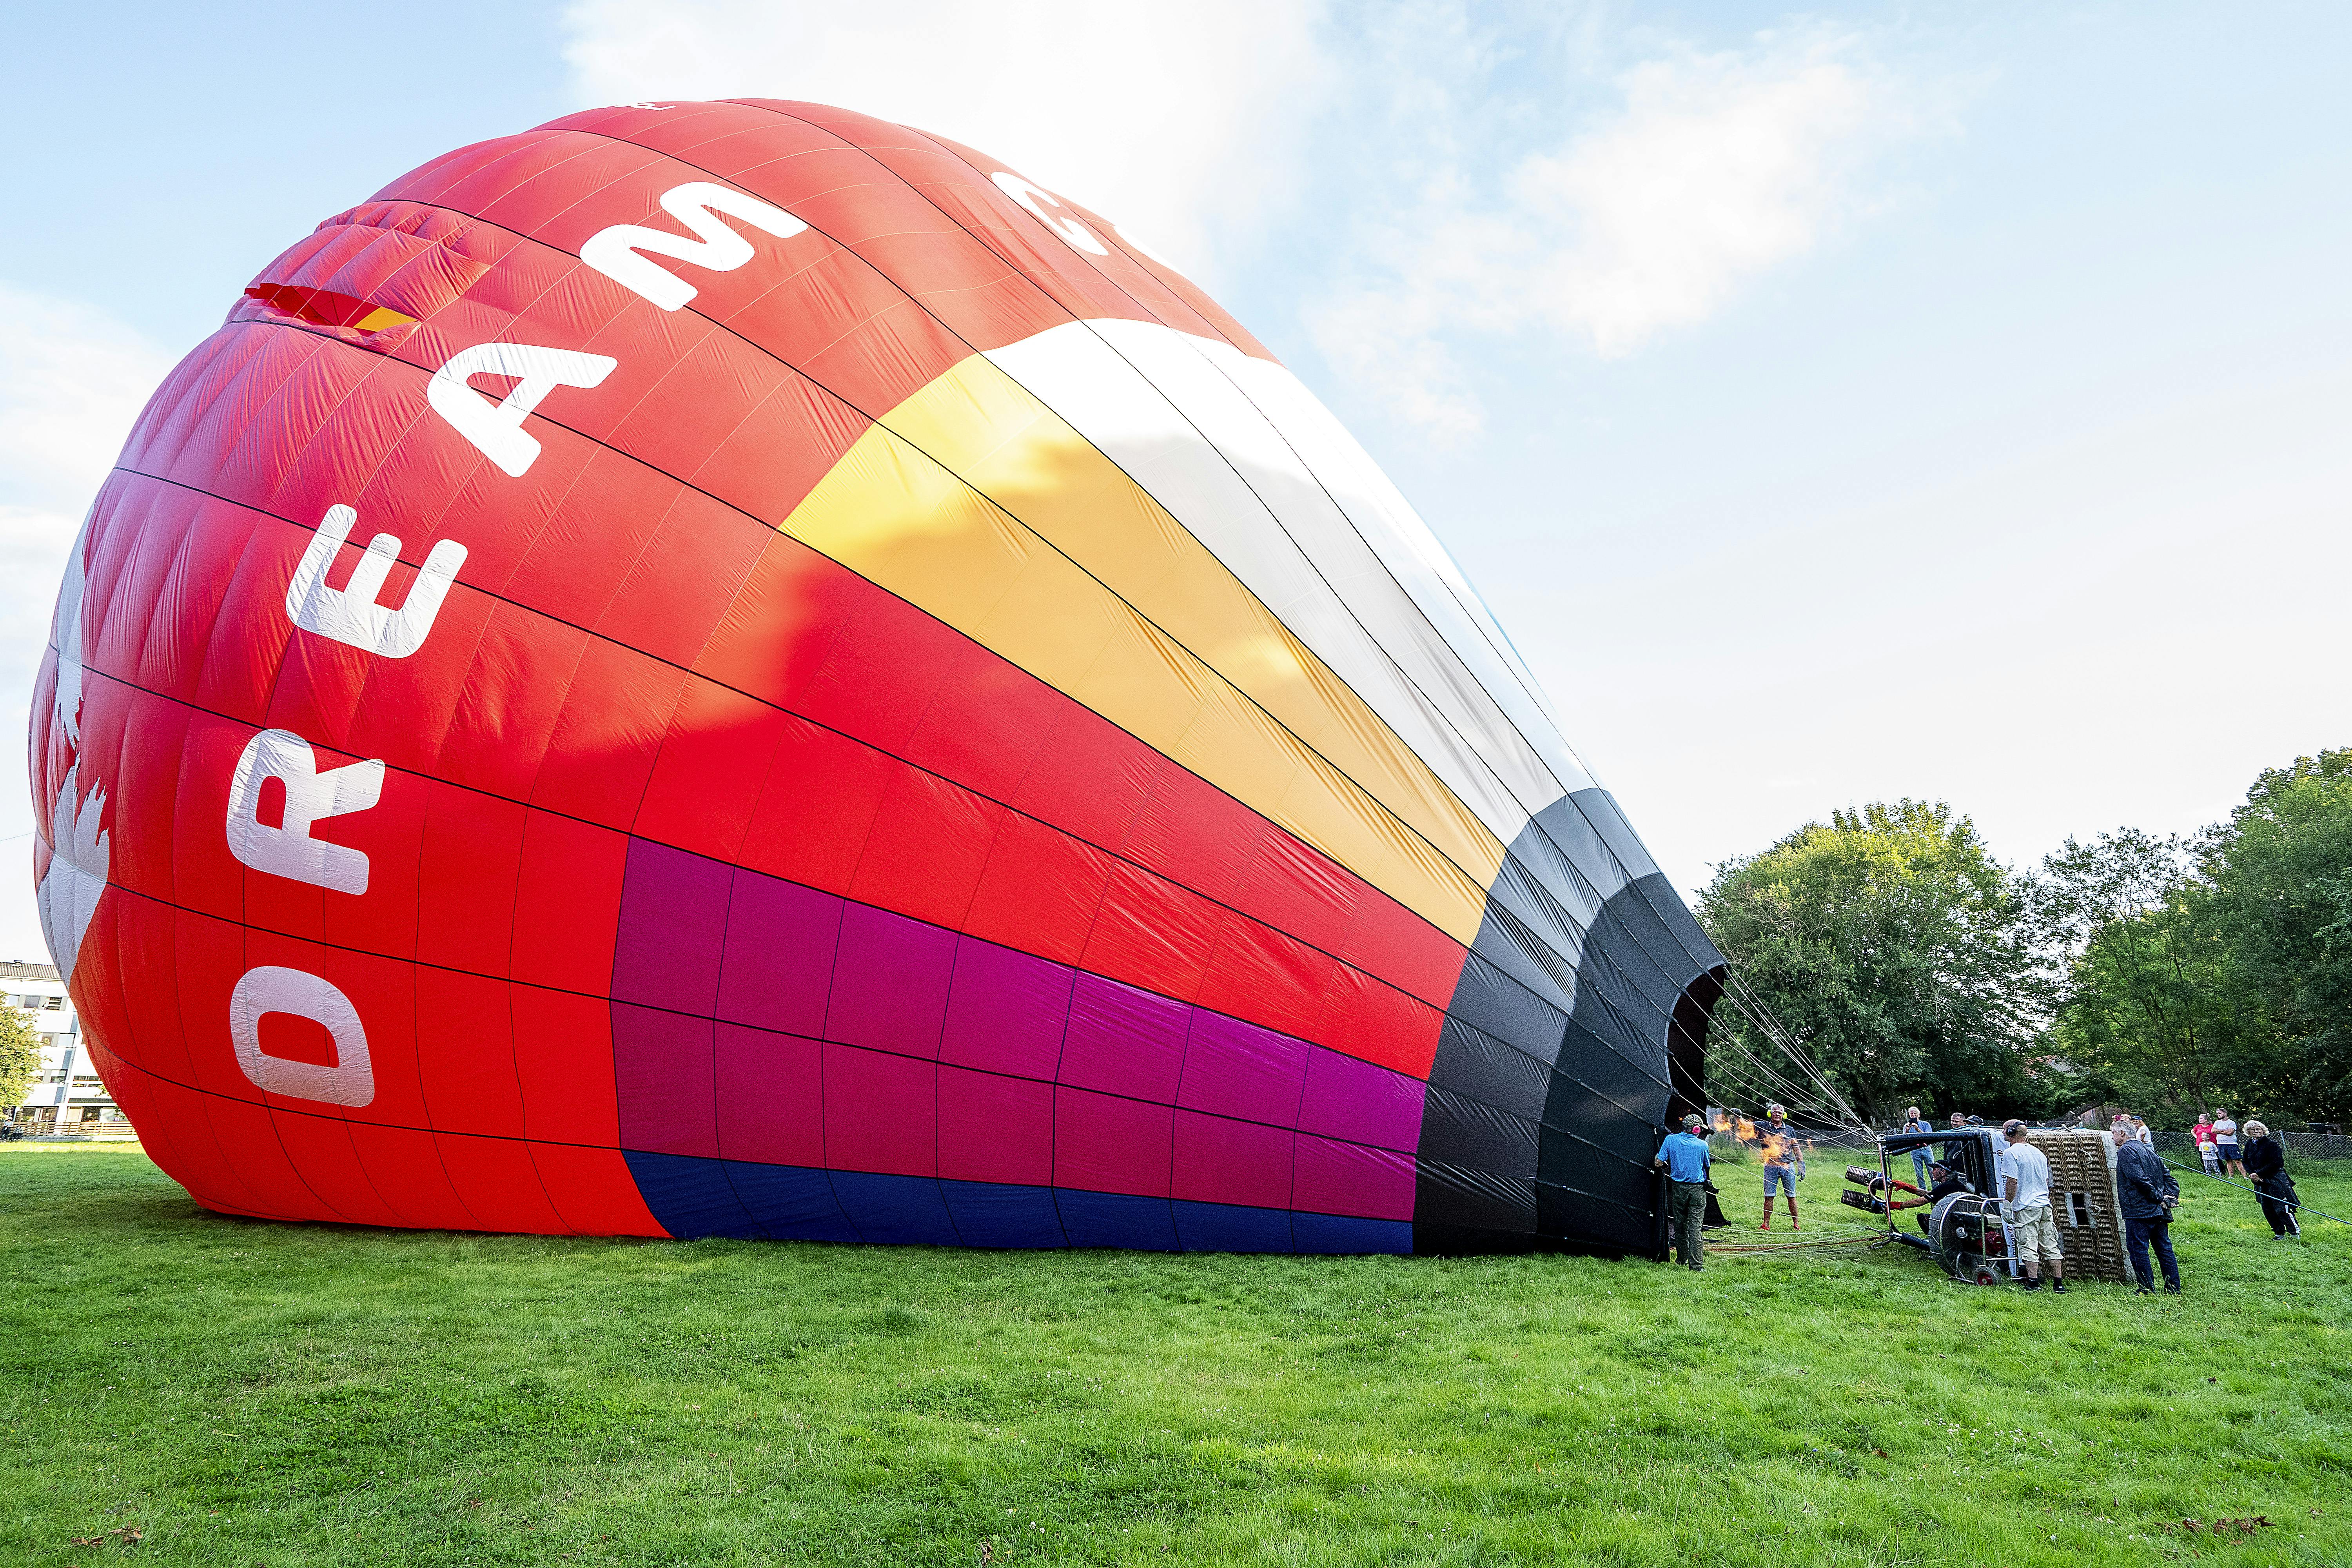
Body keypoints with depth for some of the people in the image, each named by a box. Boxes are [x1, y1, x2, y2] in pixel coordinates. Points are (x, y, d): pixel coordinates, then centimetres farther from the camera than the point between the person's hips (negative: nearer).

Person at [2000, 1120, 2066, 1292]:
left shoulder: (2011, 1154, -10)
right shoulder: (2039, 1153, 14)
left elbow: (2012, 1182, -16)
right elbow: (2046, 1181, 20)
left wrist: (2007, 1204, -10)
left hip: (2026, 1208, -7)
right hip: (2045, 1206, 7)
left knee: (2028, 1246, -4)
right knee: (2050, 1246, 10)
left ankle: (2033, 1282, -7)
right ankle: (2059, 1283, 11)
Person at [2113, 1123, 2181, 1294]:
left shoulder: (2126, 1151, -8)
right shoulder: (2148, 1150, 19)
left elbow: (2139, 1178, -19)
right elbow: (2167, 1176, 17)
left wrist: (2158, 1197, -11)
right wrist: (2169, 1197, 6)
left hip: (2138, 1210, -9)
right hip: (2159, 1210, 9)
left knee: (2138, 1249, -4)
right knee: (2165, 1249, 11)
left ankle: (2148, 1291, -4)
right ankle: (2174, 1290, 13)